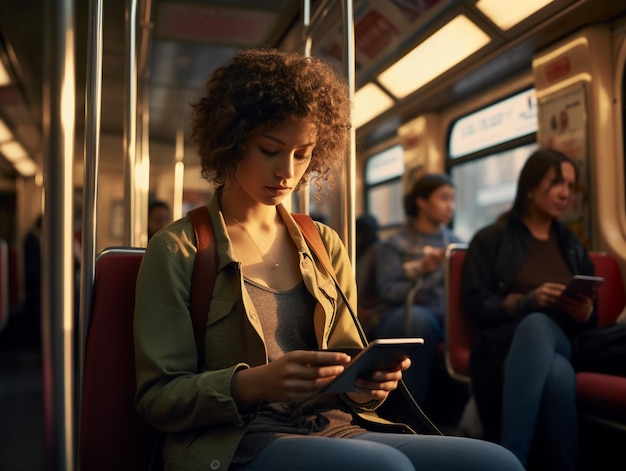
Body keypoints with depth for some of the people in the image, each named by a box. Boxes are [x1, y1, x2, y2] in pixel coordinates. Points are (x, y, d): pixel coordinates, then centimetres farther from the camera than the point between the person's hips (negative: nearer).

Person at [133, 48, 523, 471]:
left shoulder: (325, 245, 15)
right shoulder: (177, 250, 1)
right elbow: (157, 397, -4)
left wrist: (365, 384, -8)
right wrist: (253, 384, -22)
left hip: (336, 429, 5)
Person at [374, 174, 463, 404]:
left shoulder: (455, 242, 18)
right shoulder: (394, 244, 7)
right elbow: (388, 291, -7)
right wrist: (420, 269, -18)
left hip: (447, 317, 3)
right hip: (402, 320, -2)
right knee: (419, 316, -39)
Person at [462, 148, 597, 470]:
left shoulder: (573, 246, 25)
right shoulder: (491, 239, 11)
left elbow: (590, 315, 23)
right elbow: (477, 305, -1)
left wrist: (586, 313, -2)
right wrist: (528, 300, -17)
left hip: (563, 344, 2)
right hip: (505, 344, -2)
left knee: (537, 325, -40)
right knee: (546, 349, -42)